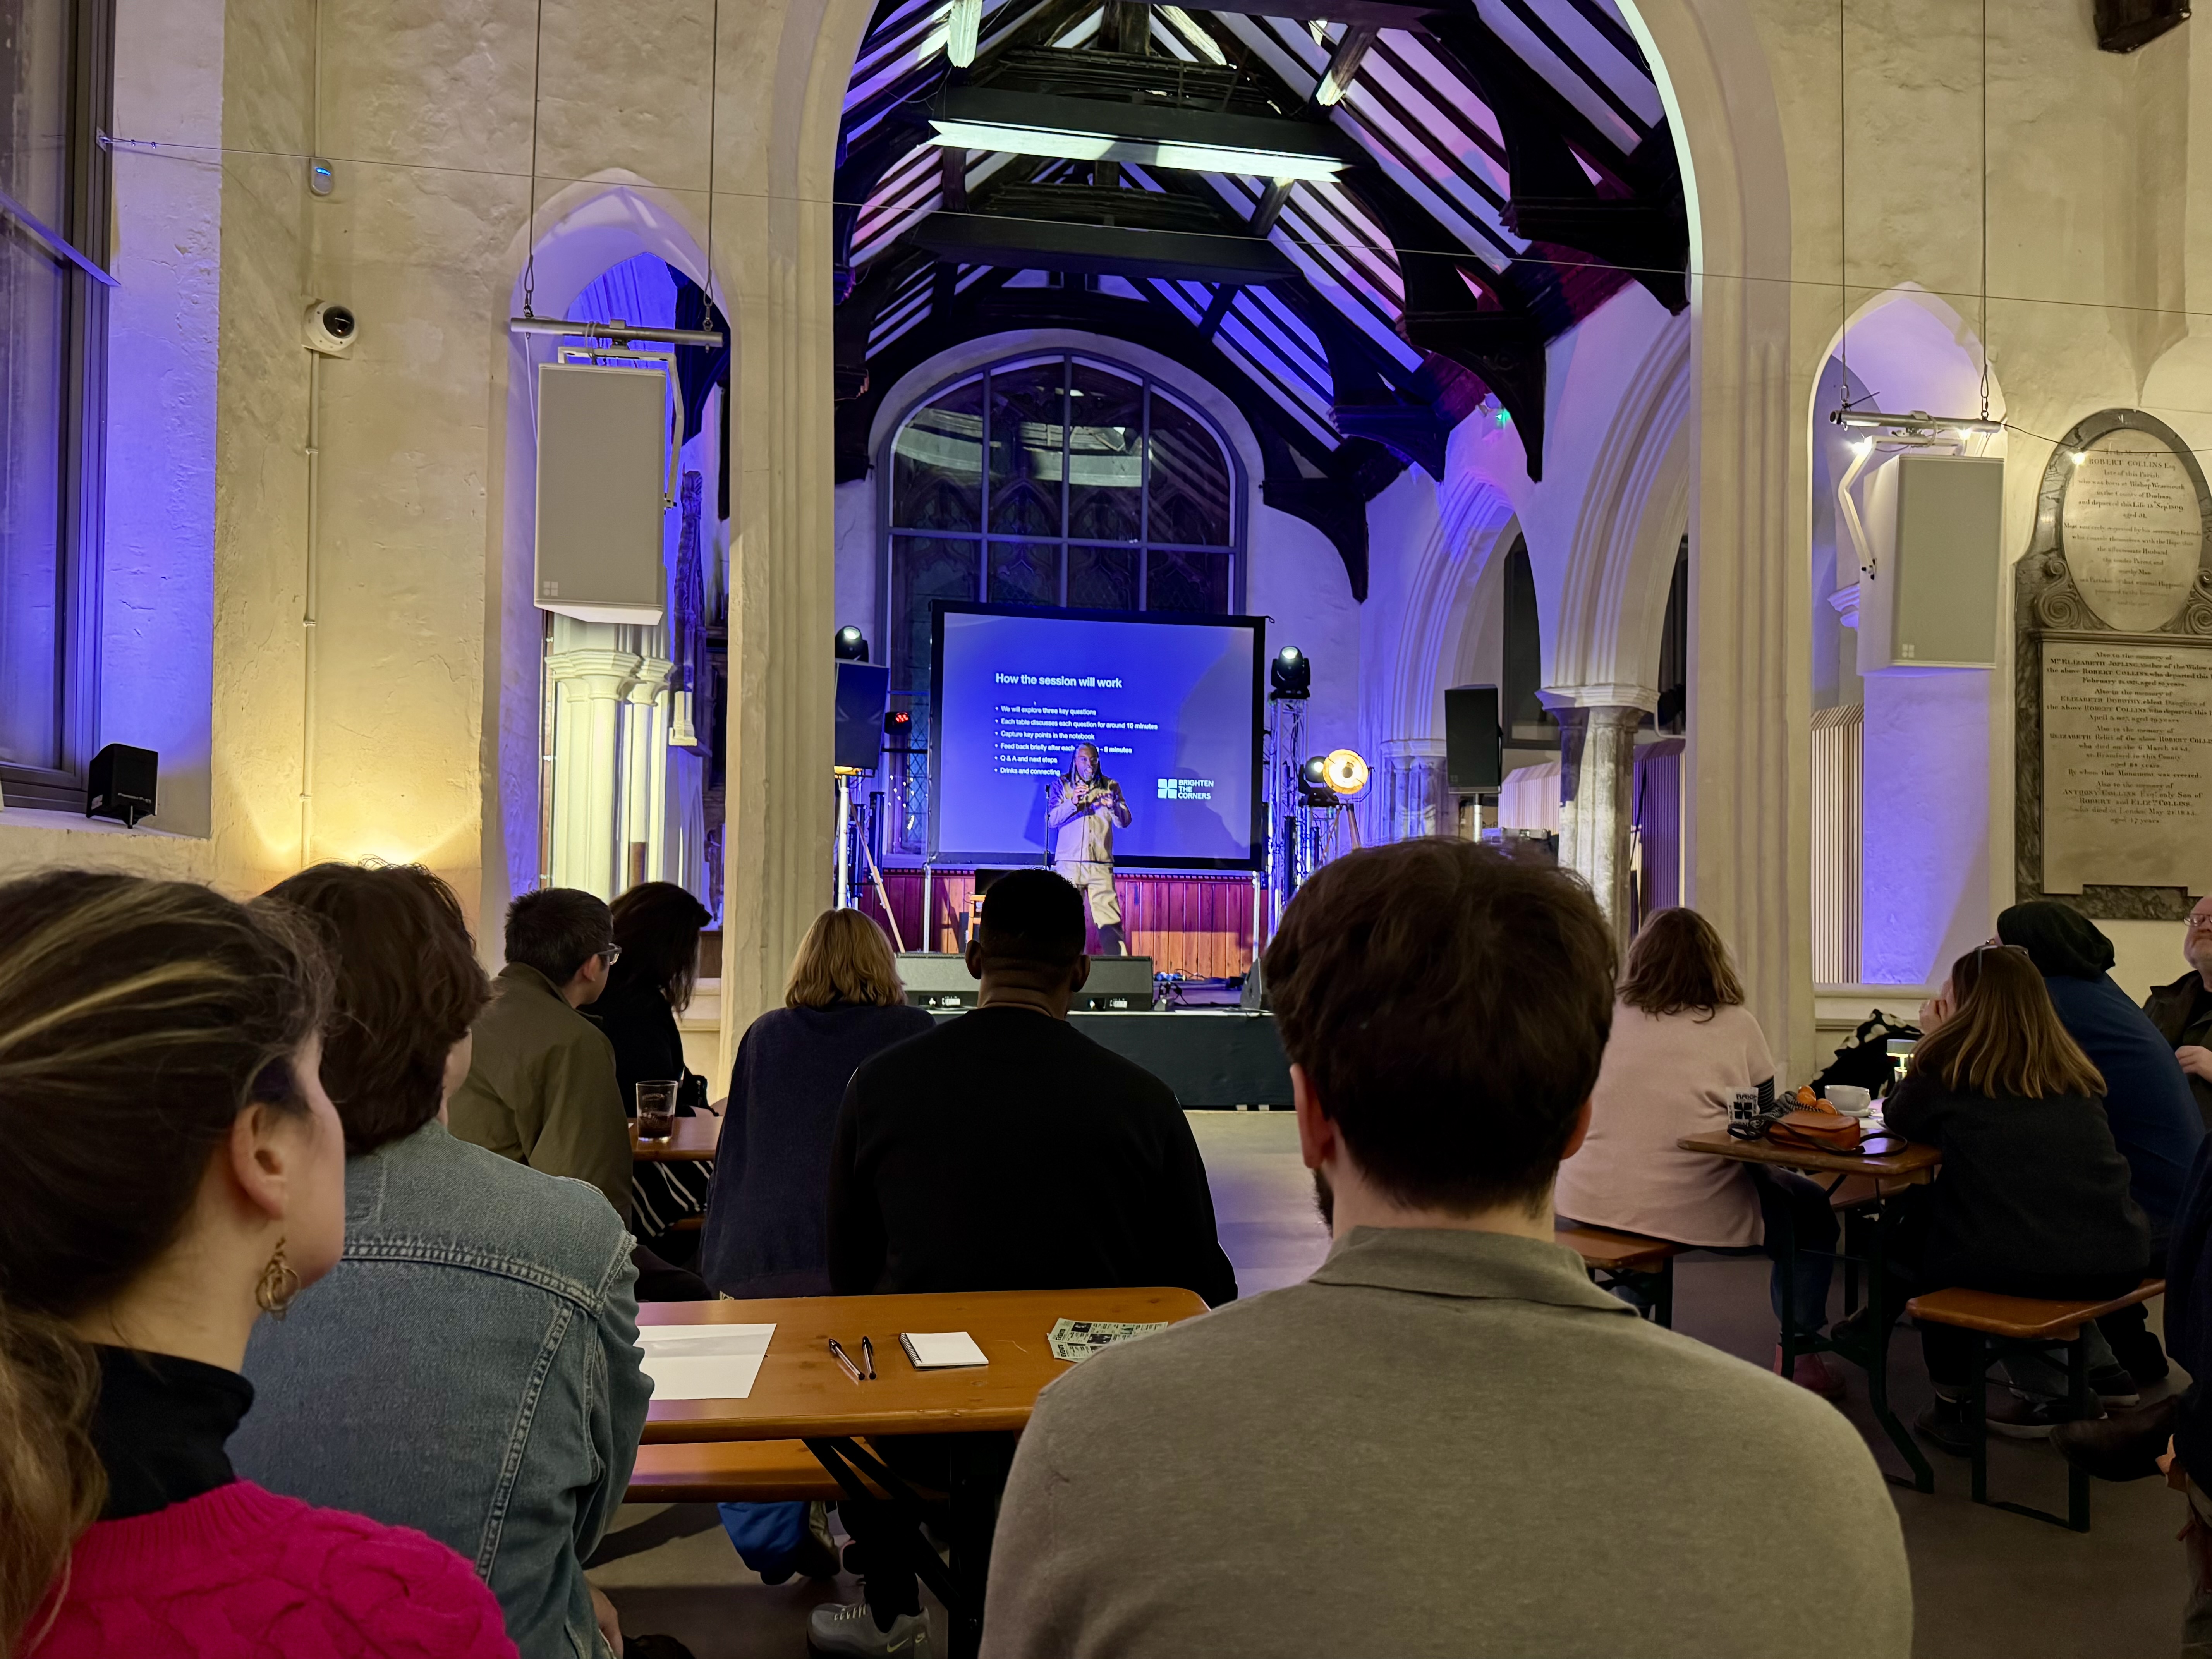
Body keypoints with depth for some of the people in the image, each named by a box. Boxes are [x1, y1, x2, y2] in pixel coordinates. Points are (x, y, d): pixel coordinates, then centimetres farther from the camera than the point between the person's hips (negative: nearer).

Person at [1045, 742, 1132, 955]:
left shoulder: (1111, 787, 12)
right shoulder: (1061, 785, 10)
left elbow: (1125, 822, 5)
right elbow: (1051, 820, -1)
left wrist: (1114, 807, -17)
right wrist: (1072, 803, -17)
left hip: (1101, 865, 0)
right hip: (1069, 864, 0)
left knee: (1110, 921, -8)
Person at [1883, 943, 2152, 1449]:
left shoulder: (1949, 1062, 1)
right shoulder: (2072, 1068, 15)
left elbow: (1900, 1121, 16)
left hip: (2013, 1267, -5)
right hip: (2118, 1263, 5)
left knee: (1915, 1235, 25)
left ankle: (1952, 1404, 25)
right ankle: (2096, 1367, 31)